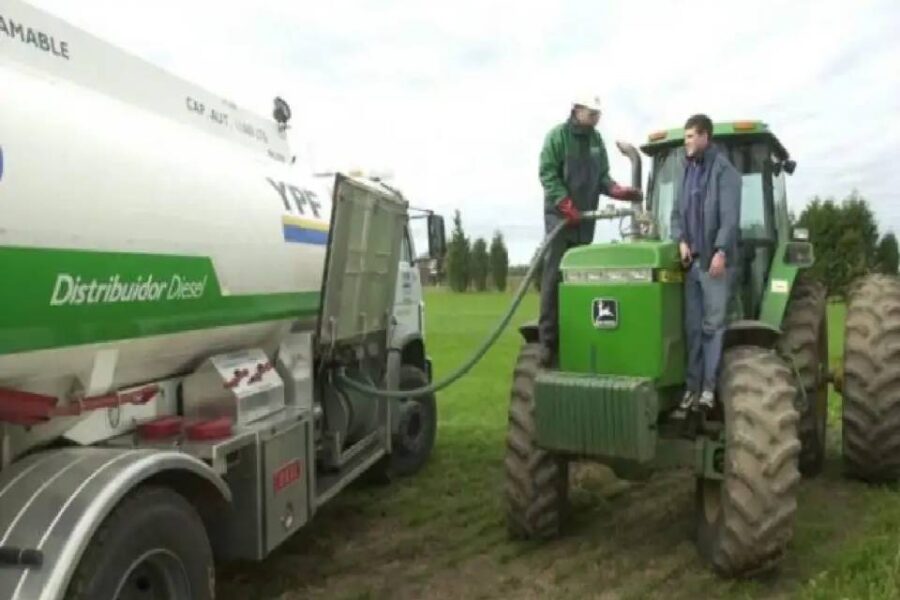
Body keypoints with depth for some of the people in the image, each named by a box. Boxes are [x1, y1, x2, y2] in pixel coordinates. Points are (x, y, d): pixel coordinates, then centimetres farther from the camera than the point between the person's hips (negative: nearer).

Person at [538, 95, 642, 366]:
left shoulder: (596, 139, 14)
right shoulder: (557, 135, -4)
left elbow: (602, 176, 14)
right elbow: (547, 174, -11)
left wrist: (618, 191, -6)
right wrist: (566, 204, -20)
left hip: (586, 217, 6)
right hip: (560, 215, -6)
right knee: (554, 276, -10)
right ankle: (548, 339, -10)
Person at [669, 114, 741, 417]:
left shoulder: (724, 170, -2)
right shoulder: (687, 172, 18)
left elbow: (730, 216, -11)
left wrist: (721, 251, -20)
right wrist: (681, 241, -3)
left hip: (715, 260, -6)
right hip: (691, 261, 6)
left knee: (712, 326, -4)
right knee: (692, 327, 5)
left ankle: (709, 388, 0)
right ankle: (692, 388, 9)